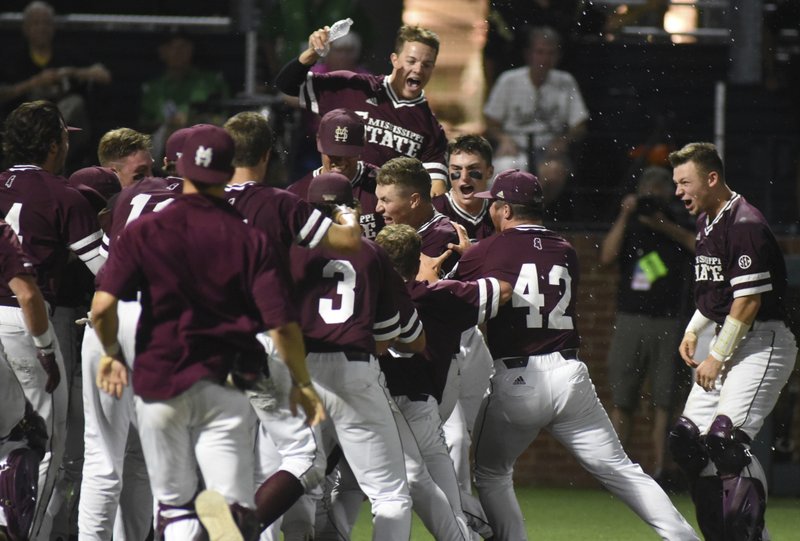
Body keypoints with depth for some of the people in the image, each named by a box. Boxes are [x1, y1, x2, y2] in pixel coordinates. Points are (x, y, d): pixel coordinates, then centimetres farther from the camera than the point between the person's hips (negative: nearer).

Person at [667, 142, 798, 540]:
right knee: (688, 440, 6)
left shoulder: (745, 225, -18)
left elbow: (749, 300, -20)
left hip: (763, 343, -10)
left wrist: (717, 357, -15)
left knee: (726, 440, -22)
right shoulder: (706, 222, 13)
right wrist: (693, 330, 10)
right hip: (728, 342, 10)